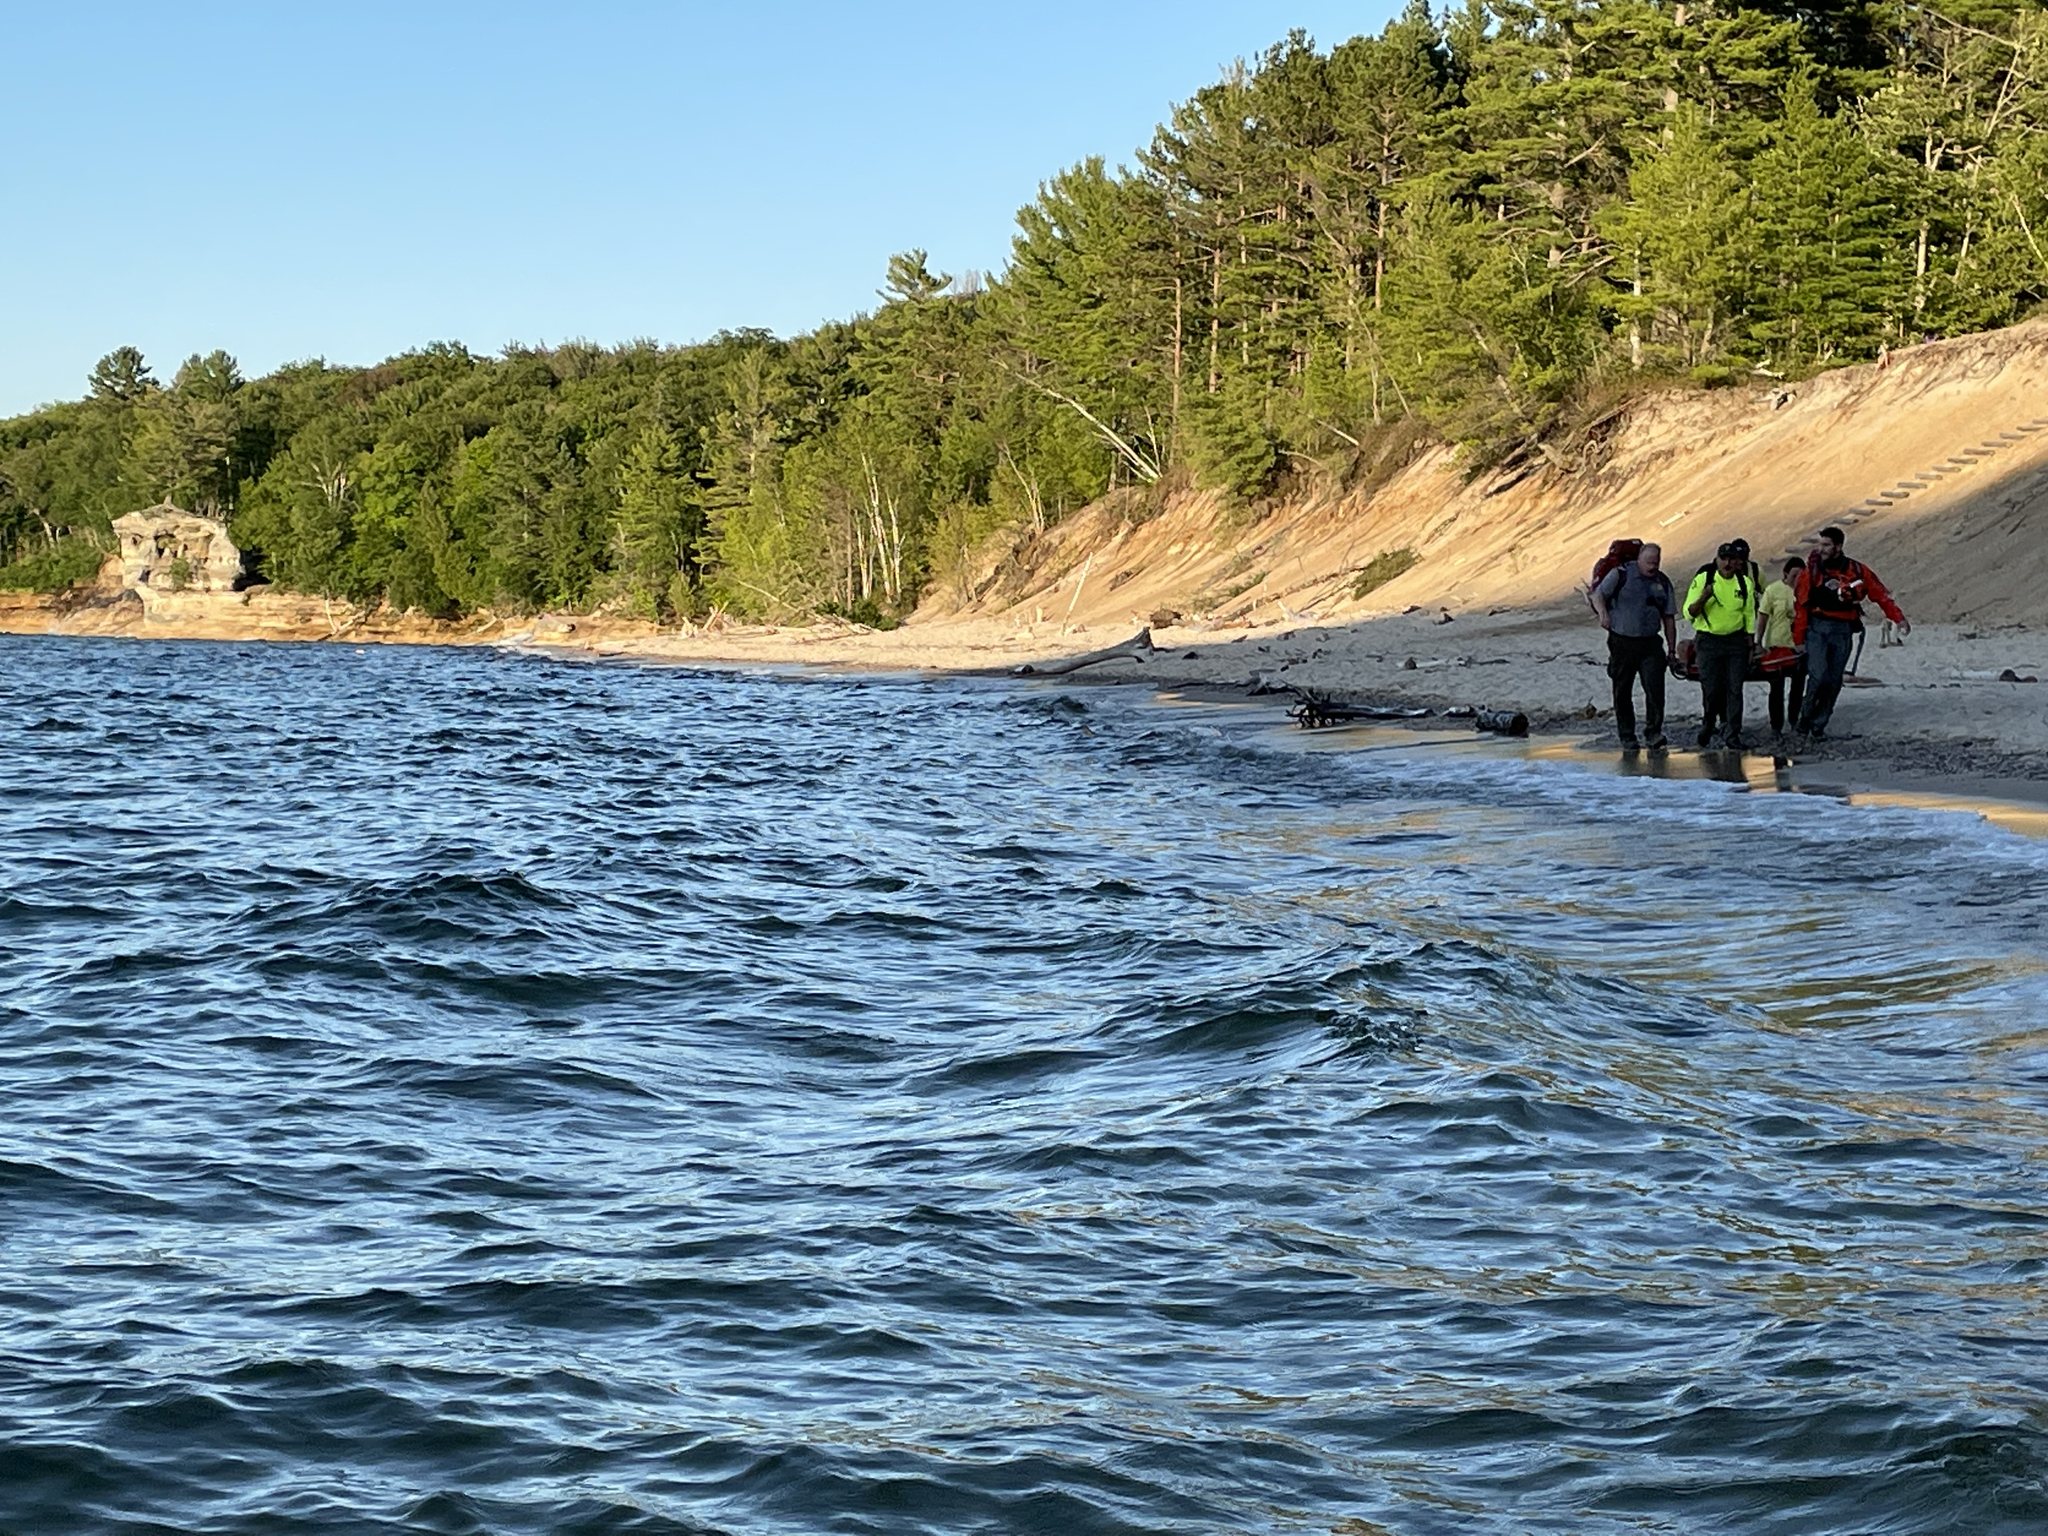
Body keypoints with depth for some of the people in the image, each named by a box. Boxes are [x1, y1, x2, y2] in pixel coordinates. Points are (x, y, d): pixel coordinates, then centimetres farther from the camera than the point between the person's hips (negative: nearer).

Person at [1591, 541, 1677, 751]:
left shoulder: (1663, 582, 11)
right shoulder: (1620, 575, -1)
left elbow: (1669, 618, 14)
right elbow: (1598, 595, -5)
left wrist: (1672, 649, 11)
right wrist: (1603, 613, -26)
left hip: (1650, 644, 2)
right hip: (1622, 642, -2)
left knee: (1655, 687, -14)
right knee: (1622, 692, 3)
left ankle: (1653, 732, -8)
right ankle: (1627, 737, 12)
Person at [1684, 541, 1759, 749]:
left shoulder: (1745, 584, 6)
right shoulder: (1702, 580, -2)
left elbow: (1749, 615, 12)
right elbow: (1689, 613, -5)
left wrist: (1750, 644, 9)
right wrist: (1703, 598, -24)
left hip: (1736, 640, 2)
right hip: (1709, 641, -2)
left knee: (1734, 689, -4)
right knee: (1711, 689, -1)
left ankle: (1732, 736, -2)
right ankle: (1707, 727, 25)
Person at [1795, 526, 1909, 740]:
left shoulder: (1857, 571, 2)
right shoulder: (1812, 571, -1)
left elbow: (1880, 594, 6)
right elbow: (1801, 605, 0)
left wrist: (1898, 618, -4)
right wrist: (1799, 639, -2)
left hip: (1843, 631, 2)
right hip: (1817, 628, -2)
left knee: (1834, 681, 5)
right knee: (1818, 675, -16)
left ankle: (1819, 725, 16)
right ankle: (1806, 716, 4)